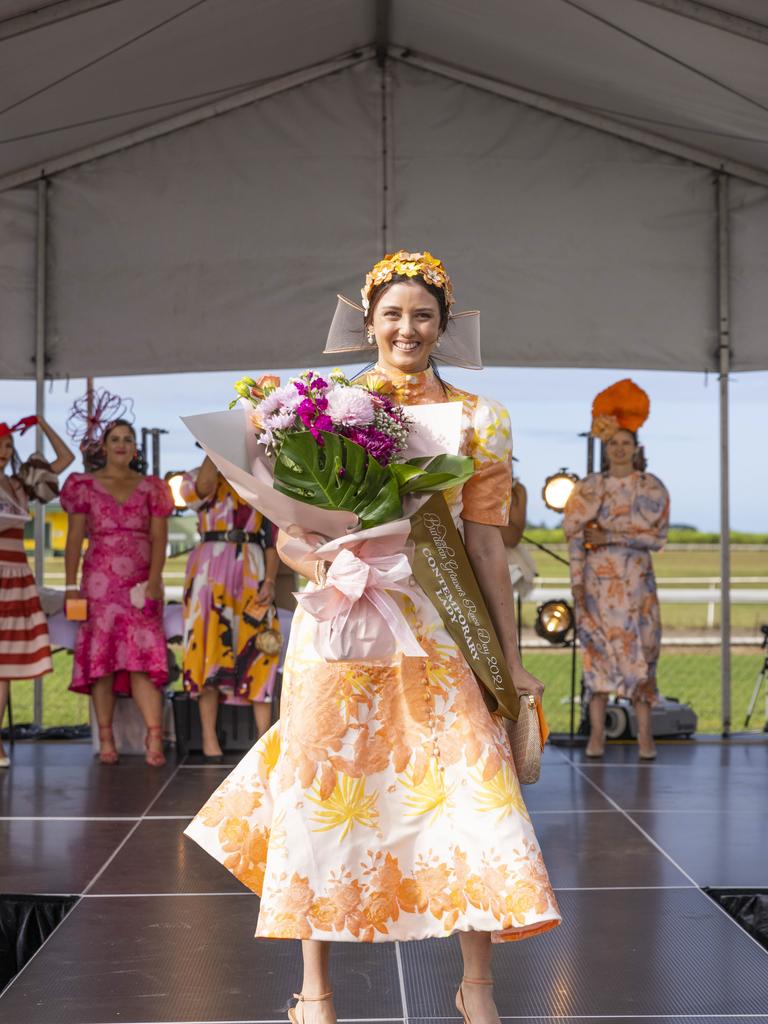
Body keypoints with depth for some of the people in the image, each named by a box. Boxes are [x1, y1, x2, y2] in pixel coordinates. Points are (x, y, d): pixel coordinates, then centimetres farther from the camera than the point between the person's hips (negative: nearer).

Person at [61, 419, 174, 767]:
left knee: (143, 659, -9)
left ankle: (155, 739, -15)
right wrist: (71, 585, -3)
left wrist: (154, 581, -9)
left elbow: (159, 538, 3)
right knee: (101, 660, -2)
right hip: (99, 583, 0)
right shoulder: (85, 485, 7)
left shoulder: (151, 487, 10)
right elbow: (74, 539, 5)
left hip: (142, 585, 0)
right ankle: (106, 740, 3)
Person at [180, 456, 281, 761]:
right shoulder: (201, 482, 8)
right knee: (211, 648, -4)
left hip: (252, 574, 2)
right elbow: (204, 486, -18)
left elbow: (272, 540, 9)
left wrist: (269, 582, -4)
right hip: (211, 570, -2)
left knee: (258, 652, -4)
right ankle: (209, 741, -2)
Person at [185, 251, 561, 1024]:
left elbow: (485, 543, 6)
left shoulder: (477, 419, 8)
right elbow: (288, 534, 6)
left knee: (471, 785, -5)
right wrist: (329, 569, -17)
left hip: (441, 632, 0)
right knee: (327, 789, 3)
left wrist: (511, 658, 2)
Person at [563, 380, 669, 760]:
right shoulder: (588, 488, 7)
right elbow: (576, 537, 2)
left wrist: (608, 537, -11)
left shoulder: (652, 488, 5)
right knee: (598, 649, -3)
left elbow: (657, 536, -4)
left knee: (639, 650, -4)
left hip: (636, 581, 0)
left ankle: (645, 735, -3)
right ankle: (596, 733, -1)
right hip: (597, 580, 1)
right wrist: (577, 583, -9)